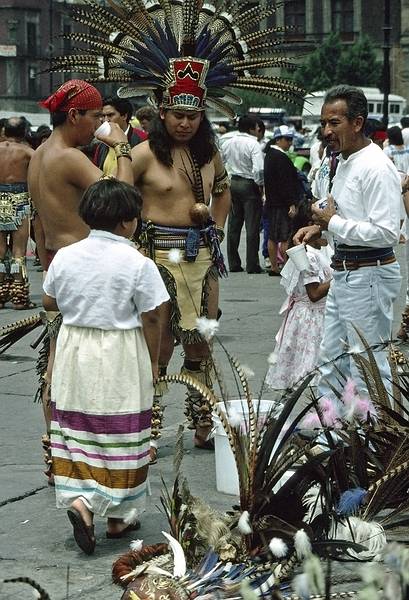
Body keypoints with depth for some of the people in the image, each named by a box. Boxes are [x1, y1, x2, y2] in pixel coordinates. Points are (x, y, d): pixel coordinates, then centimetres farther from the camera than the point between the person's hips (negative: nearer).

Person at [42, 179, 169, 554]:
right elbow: (151, 318, -12)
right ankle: (118, 517, 14)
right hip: (121, 360, -4)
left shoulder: (65, 257, -2)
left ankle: (78, 499, -4)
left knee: (77, 432, 13)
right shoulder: (137, 264, -14)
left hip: (74, 352, 4)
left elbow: (49, 302, 10)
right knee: (120, 436, 6)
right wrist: (153, 362, 0)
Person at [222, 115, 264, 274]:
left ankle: (233, 264, 14)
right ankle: (252, 265, 0)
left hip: (233, 183, 6)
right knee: (252, 227, -1)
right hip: (249, 185, -6)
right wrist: (260, 184, -9)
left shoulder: (228, 143, 5)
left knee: (233, 225, 11)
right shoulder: (253, 144, -15)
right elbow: (258, 169, -25)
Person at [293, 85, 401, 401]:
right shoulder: (345, 162, 14)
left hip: (369, 276, -10)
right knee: (331, 360, 16)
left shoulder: (377, 168, -18)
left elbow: (386, 233, -25)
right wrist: (320, 227, 10)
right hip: (344, 274, 11)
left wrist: (333, 223, -16)